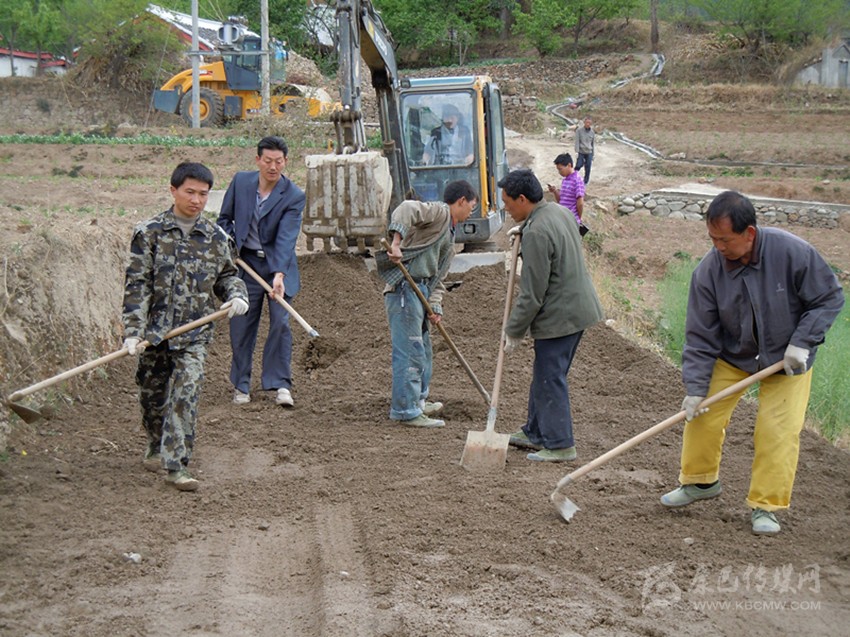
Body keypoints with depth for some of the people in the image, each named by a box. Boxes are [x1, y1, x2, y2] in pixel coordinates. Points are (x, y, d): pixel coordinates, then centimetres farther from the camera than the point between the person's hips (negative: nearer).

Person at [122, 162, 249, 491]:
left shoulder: (215, 237, 4)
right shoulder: (149, 233, -4)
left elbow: (226, 274, 19)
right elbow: (137, 285, -7)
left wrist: (237, 295, -4)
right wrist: (133, 332, -13)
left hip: (194, 333, 0)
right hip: (154, 330, 0)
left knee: (185, 396, -12)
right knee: (152, 395, 14)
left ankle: (177, 465, -8)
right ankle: (156, 446, 40)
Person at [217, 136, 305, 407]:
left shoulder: (294, 196, -12)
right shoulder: (240, 181, -3)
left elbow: (286, 238, -22)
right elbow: (224, 219, 11)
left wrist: (279, 275, -33)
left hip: (278, 265, -2)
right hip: (245, 264, 2)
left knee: (280, 323, -9)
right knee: (241, 326, 4)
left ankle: (280, 384, 1)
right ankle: (241, 385, 18)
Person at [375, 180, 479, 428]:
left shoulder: (449, 238, 25)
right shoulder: (438, 212, -4)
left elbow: (437, 277, 19)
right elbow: (407, 209, -25)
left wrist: (435, 307, 4)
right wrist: (397, 240, -36)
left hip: (420, 292, 10)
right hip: (405, 289, -10)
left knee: (423, 350, 22)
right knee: (410, 351, -8)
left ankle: (417, 401, 37)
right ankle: (406, 411, -4)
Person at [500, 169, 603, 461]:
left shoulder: (537, 234, -24)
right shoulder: (558, 211, 7)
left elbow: (533, 293, -21)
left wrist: (514, 331, -11)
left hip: (559, 315, -10)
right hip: (577, 306, 10)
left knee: (551, 379, -1)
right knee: (545, 374, 19)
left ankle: (560, 445, 4)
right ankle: (535, 433, 30)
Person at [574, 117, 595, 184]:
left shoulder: (592, 132, 6)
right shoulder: (579, 130, -2)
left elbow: (593, 143, 13)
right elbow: (577, 141, -5)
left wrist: (593, 155, 12)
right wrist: (576, 151, -13)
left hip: (589, 153, 2)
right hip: (581, 152, -2)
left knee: (588, 169, 1)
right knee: (579, 165, -11)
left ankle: (585, 182, 12)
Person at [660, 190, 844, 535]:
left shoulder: (793, 253, -26)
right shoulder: (708, 270, -20)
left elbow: (830, 297, -12)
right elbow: (700, 336, -12)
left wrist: (802, 342, -21)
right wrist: (695, 388, -16)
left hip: (786, 360, -2)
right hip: (731, 355, 2)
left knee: (778, 430, -9)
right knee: (702, 414, -2)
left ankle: (765, 505, 7)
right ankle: (701, 481, 23)